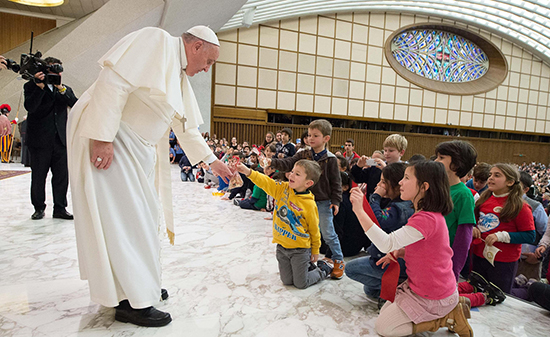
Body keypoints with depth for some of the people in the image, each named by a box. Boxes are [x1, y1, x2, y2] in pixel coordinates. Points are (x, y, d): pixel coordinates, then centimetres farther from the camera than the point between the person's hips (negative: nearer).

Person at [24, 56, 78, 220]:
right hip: (40, 139, -2)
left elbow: (76, 104, -4)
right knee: (38, 176, 5)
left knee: (62, 175, 3)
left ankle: (60, 208, 12)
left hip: (60, 139, 3)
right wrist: (40, 87, -18)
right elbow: (30, 106, -12)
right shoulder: (32, 86, 5)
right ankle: (39, 208, 19)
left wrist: (61, 88, -14)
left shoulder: (65, 89, 14)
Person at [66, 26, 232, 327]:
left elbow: (187, 128, 22)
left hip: (139, 146, 10)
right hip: (105, 137, -10)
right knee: (124, 216, -8)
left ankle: (142, 285, 24)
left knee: (143, 215, 11)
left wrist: (212, 161, 24)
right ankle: (132, 301, 3)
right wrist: (103, 136, -27)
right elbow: (115, 80, -22)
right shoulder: (156, 41, -10)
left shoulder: (181, 78, 17)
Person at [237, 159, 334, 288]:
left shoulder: (310, 204, -19)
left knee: (300, 284, 8)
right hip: (282, 246, 5)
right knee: (287, 281, 17)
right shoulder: (283, 189, -6)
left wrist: (315, 251, 3)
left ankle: (323, 269, 30)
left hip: (300, 249, -5)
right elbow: (266, 182, -12)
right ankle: (307, 266, 40)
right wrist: (248, 172, -29)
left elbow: (314, 229, -8)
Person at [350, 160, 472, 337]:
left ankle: (448, 318, 2)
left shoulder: (426, 219, -31)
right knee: (385, 311, 20)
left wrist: (359, 210, -42)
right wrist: (398, 252, -4)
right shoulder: (432, 215, 3)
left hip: (431, 297, -9)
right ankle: (450, 308, 15)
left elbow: (386, 244, -40)